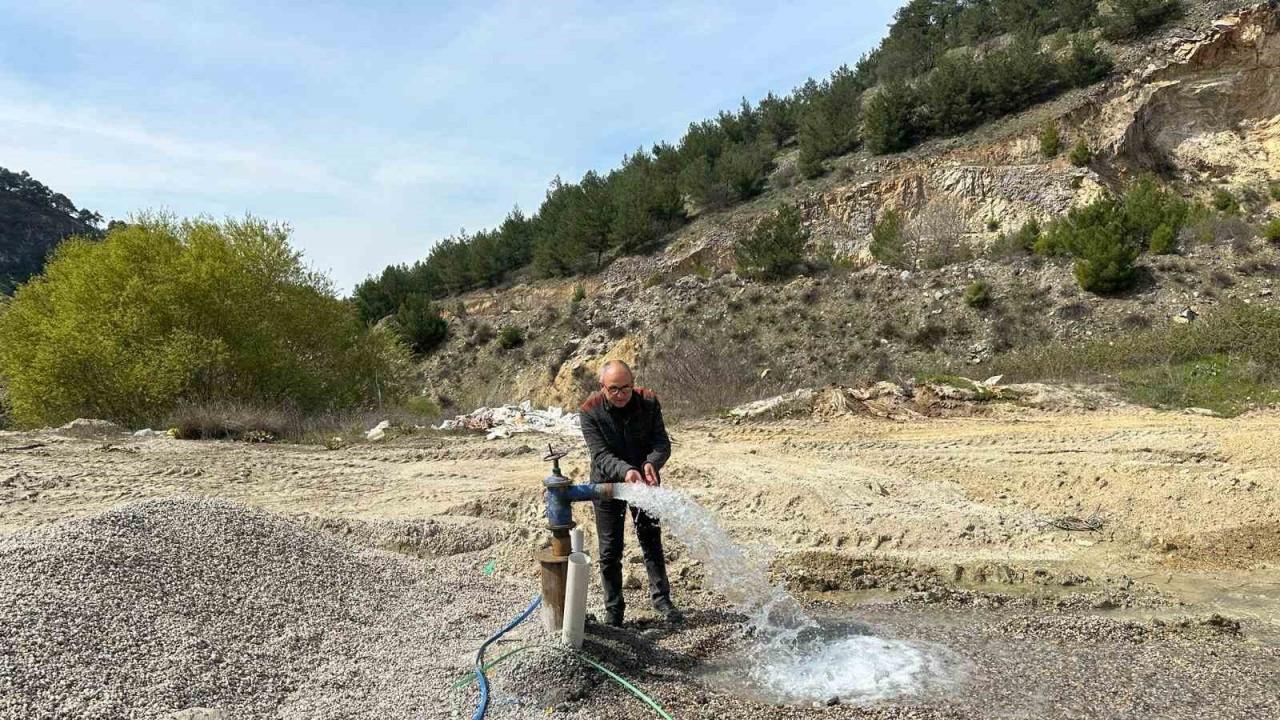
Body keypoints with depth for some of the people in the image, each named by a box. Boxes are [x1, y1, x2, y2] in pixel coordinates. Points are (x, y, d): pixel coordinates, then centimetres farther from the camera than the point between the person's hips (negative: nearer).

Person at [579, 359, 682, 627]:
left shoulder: (648, 402, -15)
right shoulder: (590, 411, -20)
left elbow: (662, 441, -17)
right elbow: (600, 454, -27)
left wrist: (652, 463, -39)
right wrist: (625, 471, -45)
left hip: (644, 481, 1)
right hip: (607, 483, -1)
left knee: (651, 541, 12)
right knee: (610, 550, 6)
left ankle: (661, 598, 26)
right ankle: (613, 609, 20)